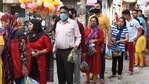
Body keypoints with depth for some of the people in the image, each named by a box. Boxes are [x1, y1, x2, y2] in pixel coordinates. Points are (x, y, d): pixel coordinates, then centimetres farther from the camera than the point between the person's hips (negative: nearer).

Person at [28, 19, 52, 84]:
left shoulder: (43, 36, -6)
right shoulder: (29, 36, 13)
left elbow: (49, 48, -7)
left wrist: (39, 52, -16)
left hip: (40, 61, -5)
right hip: (30, 61, 5)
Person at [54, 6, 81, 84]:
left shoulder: (73, 23, -4)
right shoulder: (58, 24, 14)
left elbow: (78, 37, -2)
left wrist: (76, 44, -18)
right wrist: (54, 48, 15)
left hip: (69, 51, -6)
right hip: (58, 51, 6)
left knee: (68, 72, -3)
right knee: (60, 72, 13)